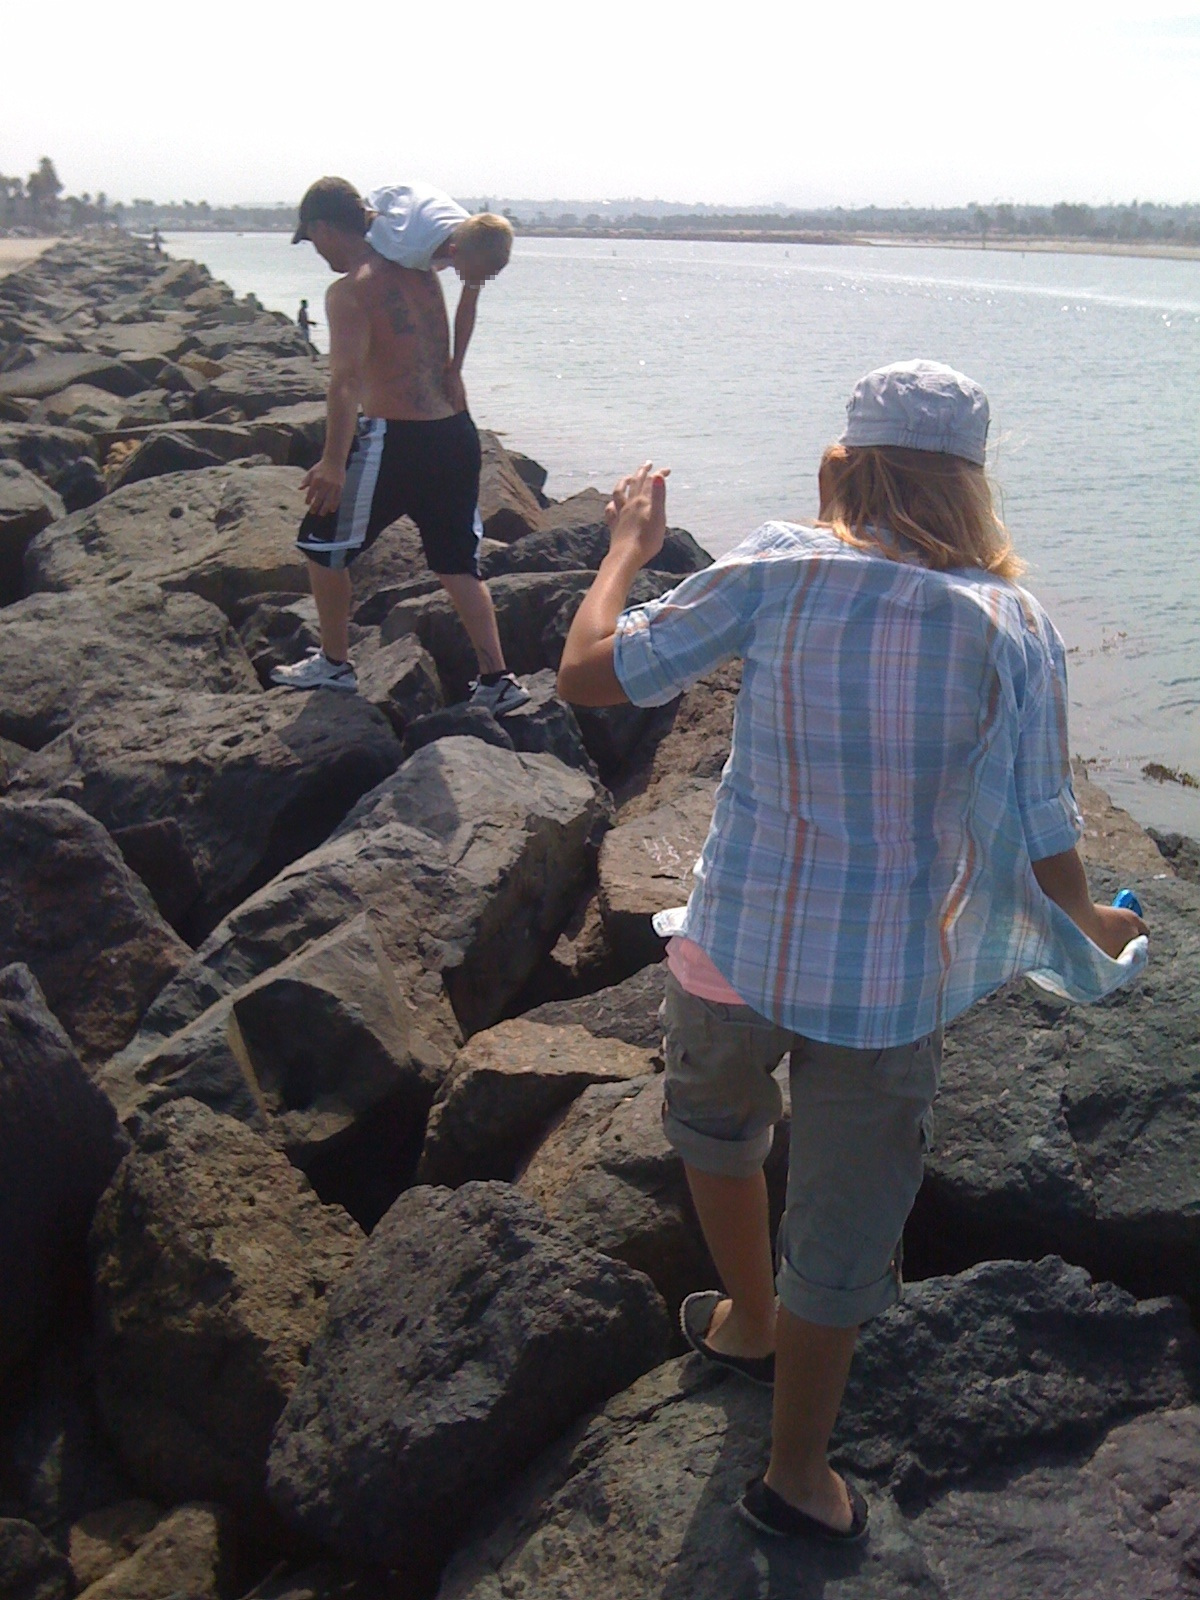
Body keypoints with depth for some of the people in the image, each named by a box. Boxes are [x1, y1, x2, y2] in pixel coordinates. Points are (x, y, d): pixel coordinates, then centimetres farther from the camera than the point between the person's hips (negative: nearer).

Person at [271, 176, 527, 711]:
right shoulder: (418, 271, 8)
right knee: (457, 564, 15)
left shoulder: (349, 290, -12)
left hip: (396, 441, -7)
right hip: (457, 433, 7)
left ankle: (334, 664, 22)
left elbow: (346, 379, -22)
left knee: (323, 544, 13)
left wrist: (333, 463, -25)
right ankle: (497, 681, 10)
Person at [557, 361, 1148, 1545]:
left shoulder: (774, 575, -12)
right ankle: (799, 1474, 35)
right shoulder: (1016, 630, -8)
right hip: (890, 982, 0)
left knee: (715, 1121, 33)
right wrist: (1092, 933, 19)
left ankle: (751, 1318, 54)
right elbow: (1045, 842, -3)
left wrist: (628, 545, 9)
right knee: (843, 1227, 17)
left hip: (735, 948, 1)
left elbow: (588, 674, -8)